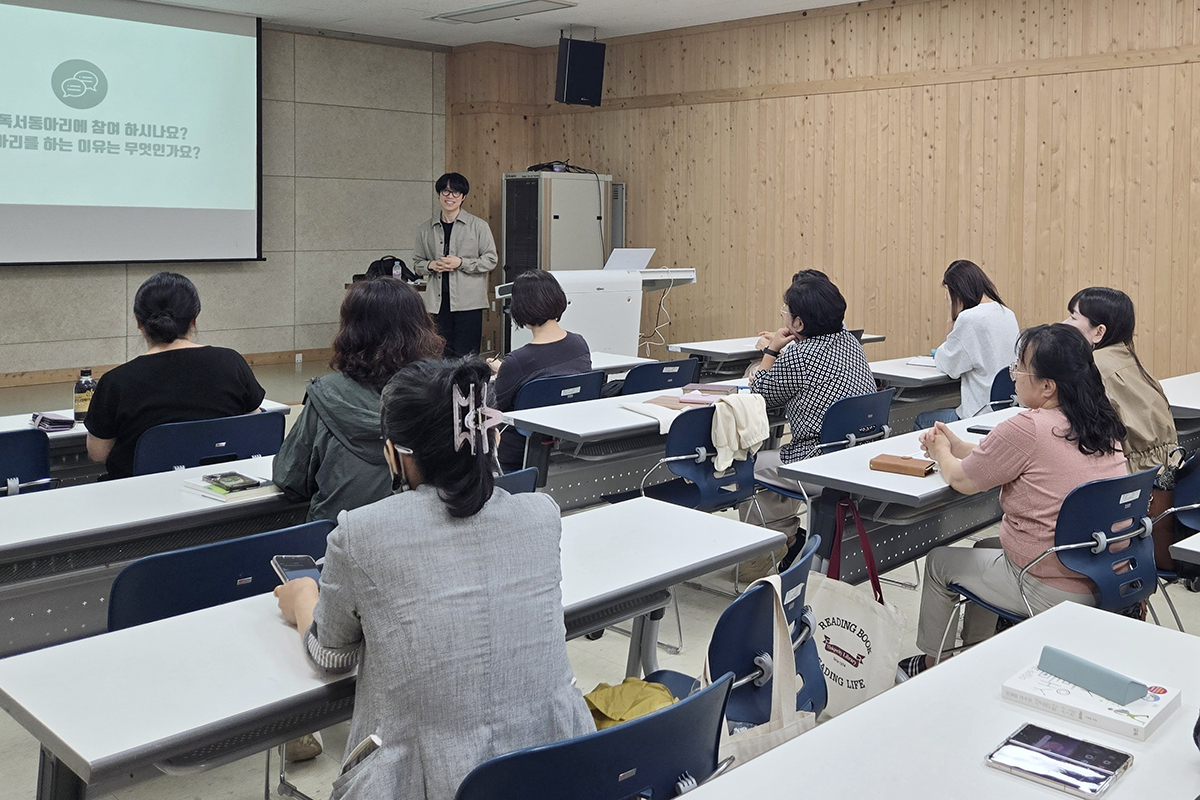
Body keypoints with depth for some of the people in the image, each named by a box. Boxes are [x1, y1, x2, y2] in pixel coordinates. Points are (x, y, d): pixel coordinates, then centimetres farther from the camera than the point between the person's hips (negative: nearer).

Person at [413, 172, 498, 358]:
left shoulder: (479, 226, 1)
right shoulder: (425, 230, 11)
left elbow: (490, 260, 0)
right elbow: (417, 263, 18)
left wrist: (461, 263, -11)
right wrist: (431, 265, -5)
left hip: (468, 300, -3)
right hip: (438, 301, 3)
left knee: (466, 355, -3)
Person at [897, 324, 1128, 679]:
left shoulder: (1027, 428, -23)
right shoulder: (1103, 426, 2)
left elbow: (961, 480, -8)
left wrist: (941, 451, 13)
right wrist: (958, 445, 20)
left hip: (1052, 591, -8)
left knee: (939, 561, 14)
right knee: (985, 548, 30)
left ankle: (927, 663, 33)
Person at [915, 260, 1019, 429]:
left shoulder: (969, 318, -18)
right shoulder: (1008, 314, 9)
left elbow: (949, 366, -8)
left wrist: (951, 320, -3)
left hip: (983, 414, -9)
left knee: (921, 421, 13)